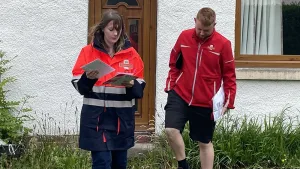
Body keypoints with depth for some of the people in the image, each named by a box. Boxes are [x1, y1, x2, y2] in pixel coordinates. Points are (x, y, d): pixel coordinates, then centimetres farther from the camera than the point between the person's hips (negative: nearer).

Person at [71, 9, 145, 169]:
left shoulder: (130, 53, 6)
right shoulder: (88, 51, 1)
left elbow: (140, 88, 5)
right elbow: (79, 85, -1)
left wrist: (131, 85, -16)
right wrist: (88, 78, -21)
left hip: (122, 116, 3)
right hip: (96, 116, -3)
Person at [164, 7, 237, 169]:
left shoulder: (223, 44, -9)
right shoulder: (184, 36, 0)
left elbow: (229, 76, -4)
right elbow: (174, 63, 12)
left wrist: (229, 101, -7)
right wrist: (170, 85, 4)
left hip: (206, 102, -2)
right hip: (180, 94, 2)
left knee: (205, 142, 9)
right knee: (171, 129, -15)